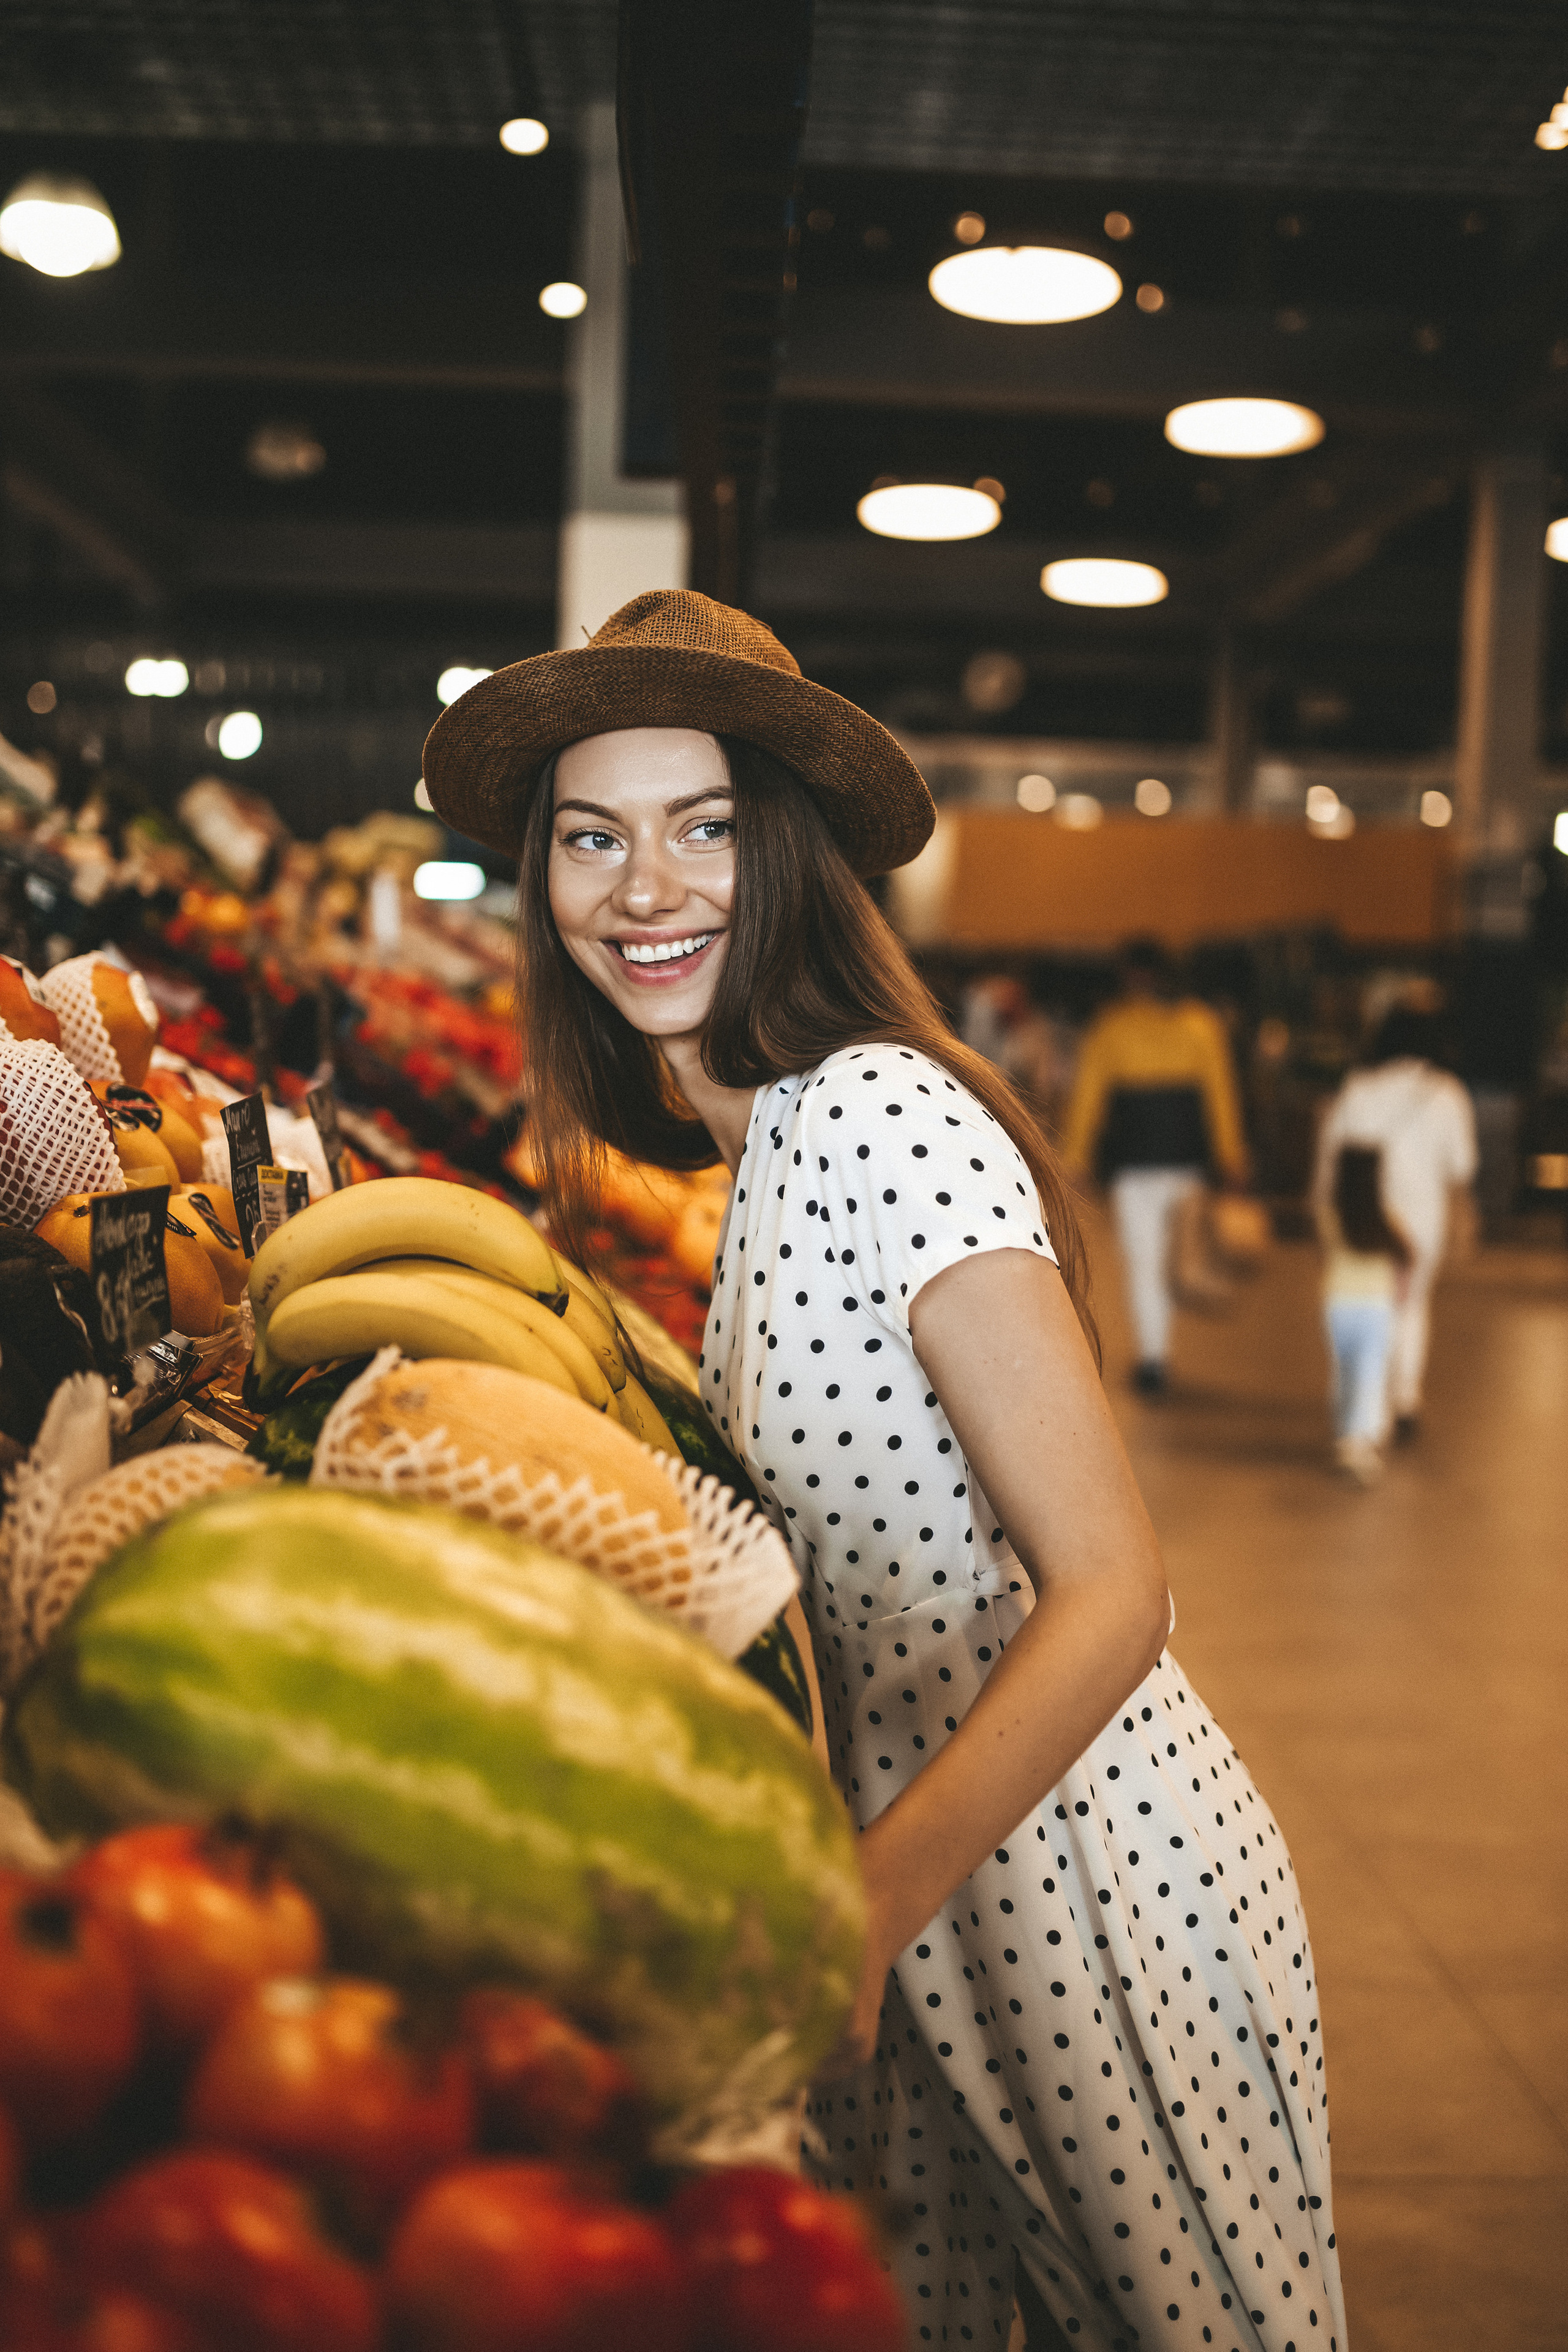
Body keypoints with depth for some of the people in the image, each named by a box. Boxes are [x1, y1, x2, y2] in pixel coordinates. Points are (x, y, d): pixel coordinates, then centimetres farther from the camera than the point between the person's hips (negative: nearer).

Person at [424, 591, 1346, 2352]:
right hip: (932, 1852, 8)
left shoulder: (886, 1116, -21)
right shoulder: (761, 1144, 8)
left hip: (1088, 1863, -8)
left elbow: (1111, 1593, -25)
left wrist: (867, 1908, -32)